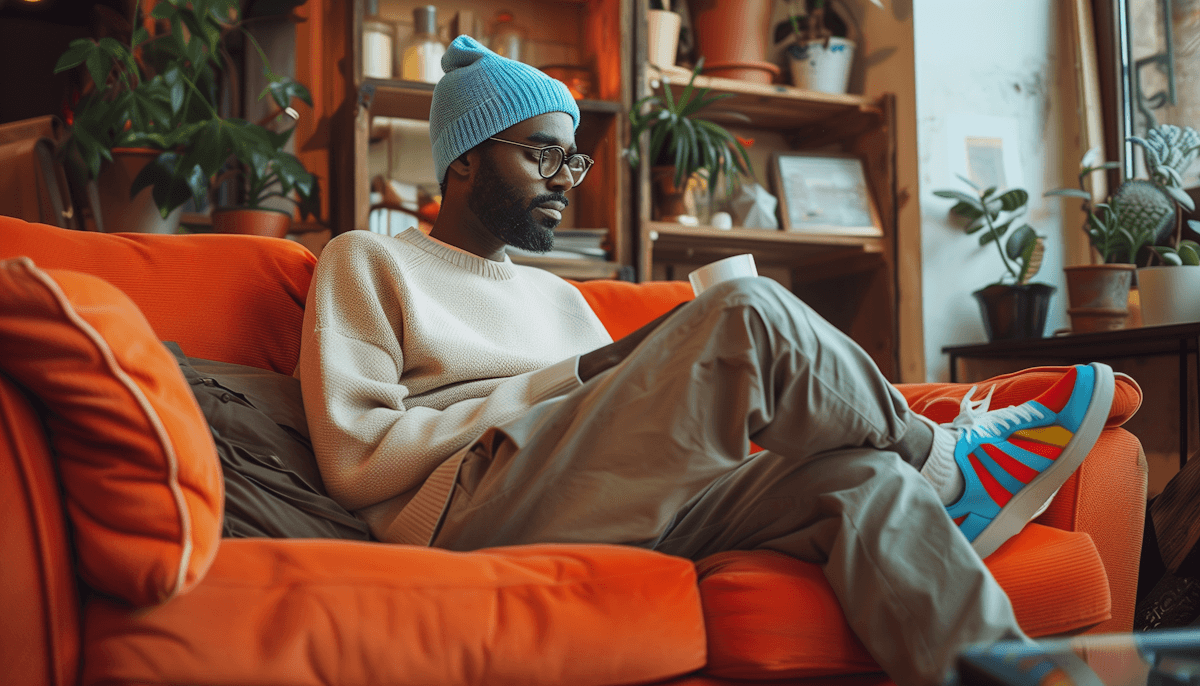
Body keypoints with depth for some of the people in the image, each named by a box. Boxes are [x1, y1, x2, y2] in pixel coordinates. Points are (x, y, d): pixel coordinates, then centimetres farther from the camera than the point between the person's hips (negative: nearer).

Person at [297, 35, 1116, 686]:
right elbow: (356, 458, -4)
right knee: (746, 313, -23)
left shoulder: (558, 296, 32)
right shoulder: (368, 263, 12)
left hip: (626, 510, 7)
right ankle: (943, 464, -3)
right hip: (476, 512, -6)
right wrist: (567, 382, -6)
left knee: (858, 471, -21)